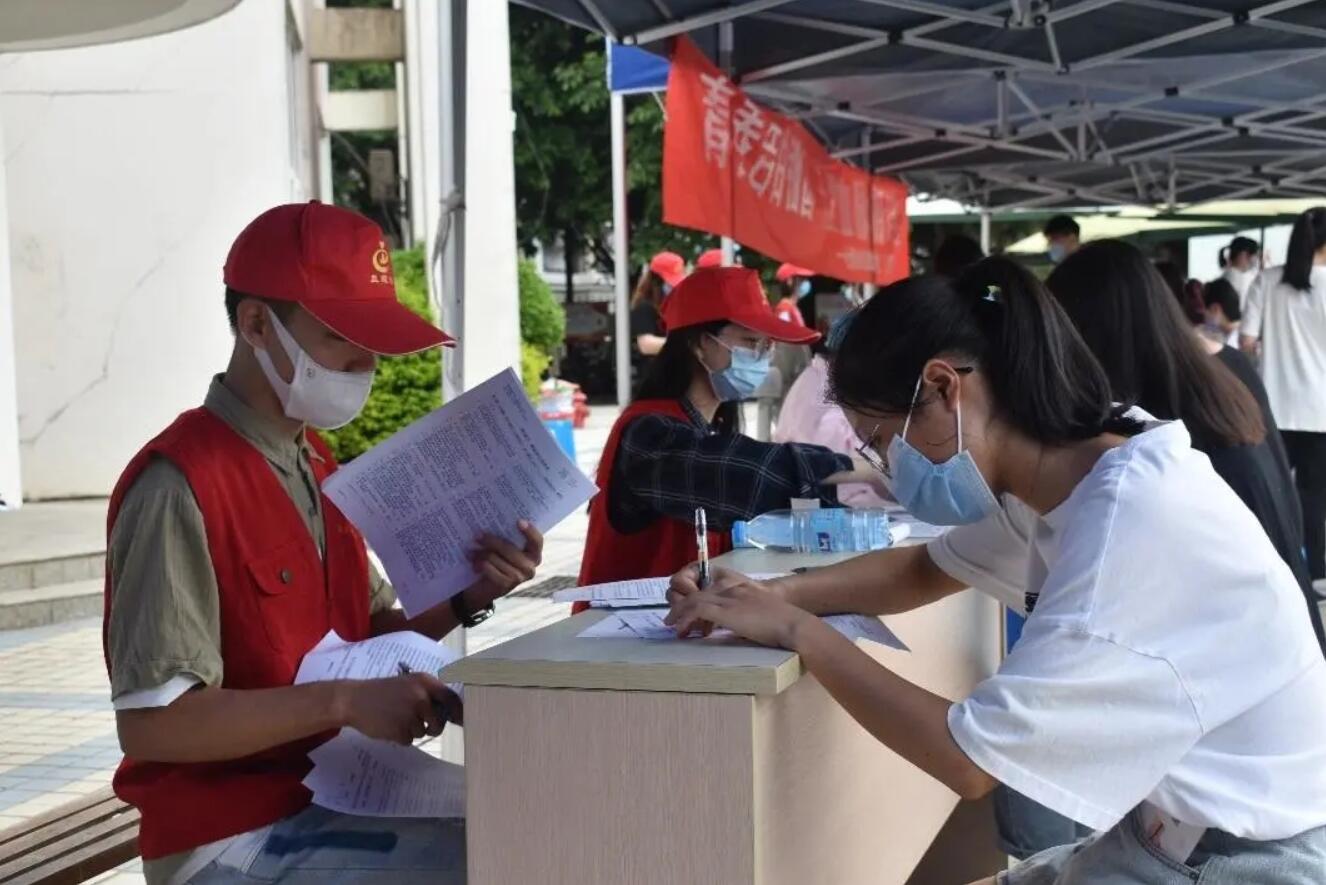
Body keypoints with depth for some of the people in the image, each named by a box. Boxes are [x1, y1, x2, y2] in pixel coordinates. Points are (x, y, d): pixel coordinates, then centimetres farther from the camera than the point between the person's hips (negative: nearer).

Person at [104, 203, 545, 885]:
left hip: (330, 793, 9)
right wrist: (343, 702, -27)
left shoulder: (316, 465, 10)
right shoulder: (180, 483, -19)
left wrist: (463, 598, -3)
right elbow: (150, 722, -23)